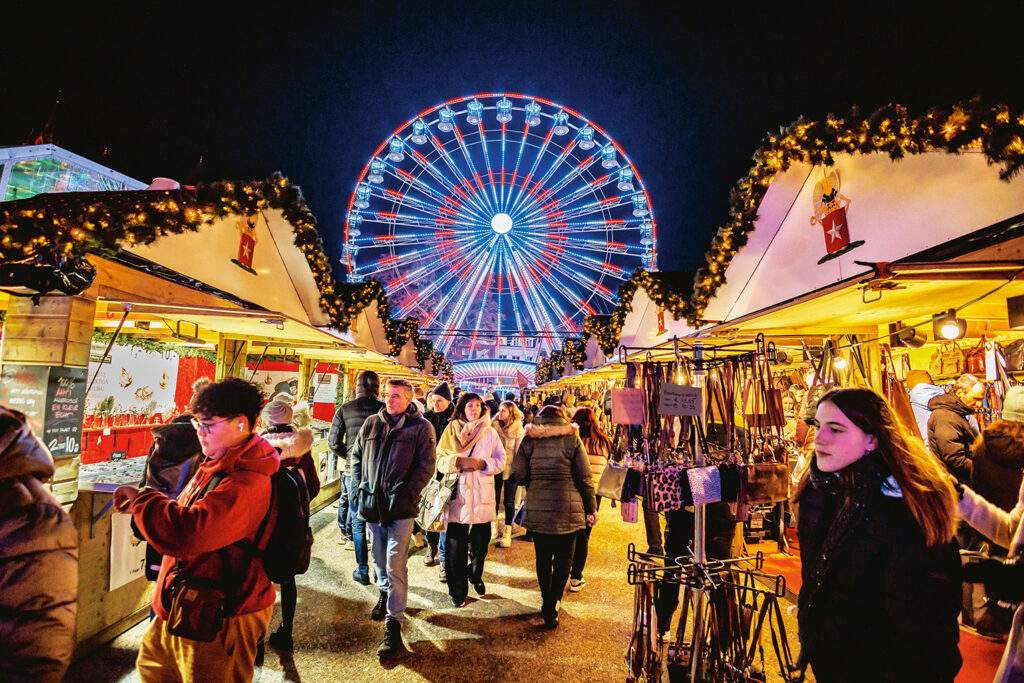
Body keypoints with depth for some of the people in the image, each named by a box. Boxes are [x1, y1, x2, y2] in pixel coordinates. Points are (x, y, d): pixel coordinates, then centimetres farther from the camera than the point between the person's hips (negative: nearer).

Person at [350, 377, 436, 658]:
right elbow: (356, 456, 15)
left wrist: (407, 495, -15)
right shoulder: (371, 423, 7)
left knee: (395, 566, -3)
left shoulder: (421, 427, -6)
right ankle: (385, 592, 49)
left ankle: (394, 624, 9)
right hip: (371, 502, 5)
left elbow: (425, 466, -9)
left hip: (401, 506, -5)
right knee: (379, 558, 23)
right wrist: (359, 488, 5)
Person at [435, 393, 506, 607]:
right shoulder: (451, 430, 4)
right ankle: (457, 590, 21)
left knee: (480, 544, 11)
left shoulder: (490, 433, 6)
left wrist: (482, 463, -14)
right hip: (457, 494, -1)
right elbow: (440, 460, 0)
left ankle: (476, 576, 40)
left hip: (482, 496, 1)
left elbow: (500, 461, 3)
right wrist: (459, 461, -17)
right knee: (455, 546, 2)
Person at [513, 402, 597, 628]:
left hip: (537, 506, 2)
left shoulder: (529, 440, 1)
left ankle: (546, 601, 30)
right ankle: (552, 608, 7)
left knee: (543, 557, 18)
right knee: (563, 558, 10)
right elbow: (584, 477, -4)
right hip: (567, 507, -2)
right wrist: (591, 508, 4)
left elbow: (518, 474, -2)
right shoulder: (572, 440, -3)